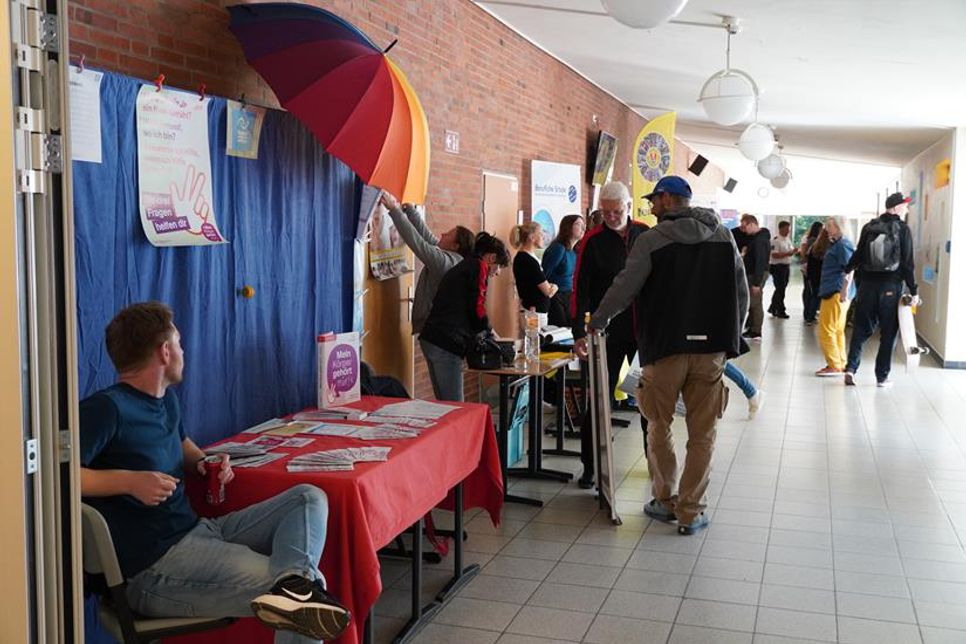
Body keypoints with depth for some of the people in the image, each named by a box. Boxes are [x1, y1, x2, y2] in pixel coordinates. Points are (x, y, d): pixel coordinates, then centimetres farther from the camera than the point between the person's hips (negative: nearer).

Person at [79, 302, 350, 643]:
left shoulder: (165, 398, 15)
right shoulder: (105, 408, -13)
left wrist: (203, 464, 13)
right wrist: (128, 481, -25)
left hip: (200, 530, 10)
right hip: (155, 565, -10)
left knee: (309, 498, -8)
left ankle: (293, 583, -31)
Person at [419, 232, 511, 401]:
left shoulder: (463, 266, 25)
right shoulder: (479, 267, -3)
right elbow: (476, 307, -9)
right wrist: (489, 330, 8)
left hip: (431, 339, 10)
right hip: (446, 342, -10)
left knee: (444, 403, 11)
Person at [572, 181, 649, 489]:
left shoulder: (645, 235, 4)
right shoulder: (593, 241, -6)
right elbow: (580, 289, -9)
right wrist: (579, 332, -16)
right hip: (608, 333, -3)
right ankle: (591, 467, 10)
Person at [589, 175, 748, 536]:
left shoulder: (653, 240, -6)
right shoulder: (723, 237, 7)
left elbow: (624, 288, -7)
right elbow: (741, 293, 9)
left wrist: (596, 322, 9)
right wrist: (731, 338, 18)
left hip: (665, 348, -3)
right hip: (712, 349, 3)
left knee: (659, 427, 15)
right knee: (702, 434, 8)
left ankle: (665, 501, 22)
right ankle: (690, 512, 11)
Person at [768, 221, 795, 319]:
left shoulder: (788, 240, 13)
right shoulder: (775, 240, -14)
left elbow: (791, 250, 20)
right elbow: (774, 255, -21)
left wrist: (793, 251, -2)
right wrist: (787, 253, -25)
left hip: (786, 266, 9)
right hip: (778, 267, -8)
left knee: (781, 289, 14)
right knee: (780, 289, -3)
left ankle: (772, 308, 26)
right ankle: (780, 311, 7)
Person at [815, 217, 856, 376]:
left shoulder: (843, 244, -14)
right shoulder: (837, 244, 17)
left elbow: (849, 269, -22)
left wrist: (845, 291, -25)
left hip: (836, 293, -11)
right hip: (833, 292, 11)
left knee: (826, 330, -7)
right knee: (837, 330, 15)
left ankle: (834, 366, -2)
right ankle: (840, 364, 21)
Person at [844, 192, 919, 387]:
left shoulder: (869, 227, 6)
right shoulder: (902, 229, -5)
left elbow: (858, 256, 7)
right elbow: (908, 263, -7)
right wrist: (913, 290, -2)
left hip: (868, 285, 3)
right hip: (891, 287, -3)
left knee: (861, 328, 9)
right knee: (888, 332, 5)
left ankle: (851, 367, -4)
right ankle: (882, 376, 8)